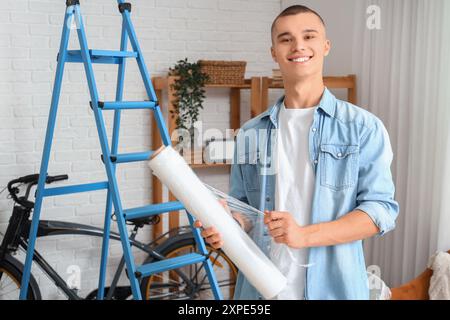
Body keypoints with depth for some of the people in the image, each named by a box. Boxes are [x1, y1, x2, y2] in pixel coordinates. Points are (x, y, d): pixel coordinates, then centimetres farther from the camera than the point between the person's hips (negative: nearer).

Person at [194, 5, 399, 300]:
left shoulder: (364, 128, -5)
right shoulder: (250, 133, 5)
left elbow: (382, 208, -10)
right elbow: (244, 207, 10)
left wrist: (305, 235, -22)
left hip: (332, 285, -2)